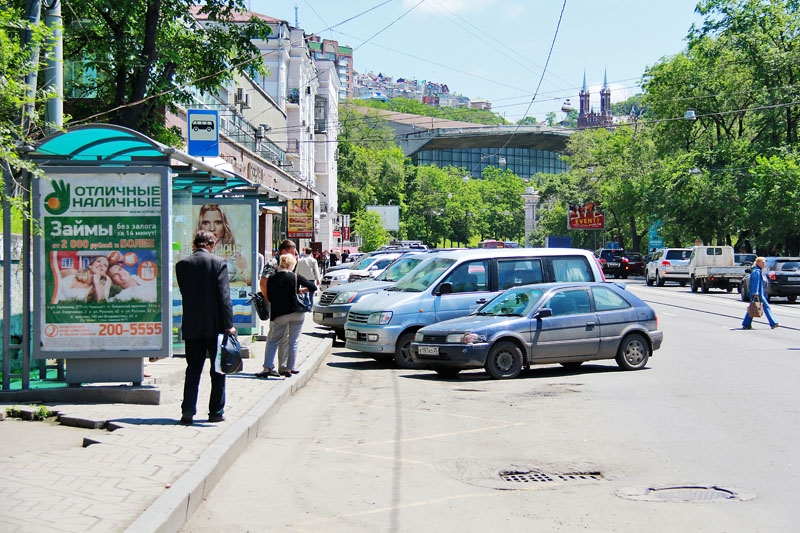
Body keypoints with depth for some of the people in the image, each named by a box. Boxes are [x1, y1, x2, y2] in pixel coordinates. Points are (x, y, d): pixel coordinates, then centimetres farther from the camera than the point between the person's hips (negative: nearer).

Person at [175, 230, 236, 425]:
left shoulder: (182, 264, 3)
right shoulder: (219, 262, -7)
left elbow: (184, 292, 9)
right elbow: (224, 295, -12)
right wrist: (229, 324, -11)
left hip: (191, 326, 3)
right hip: (215, 325, -3)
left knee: (193, 369, 9)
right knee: (218, 370, 8)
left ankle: (188, 411, 2)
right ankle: (216, 412, 11)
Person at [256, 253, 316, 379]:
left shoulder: (272, 279, -4)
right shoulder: (295, 277, -8)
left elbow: (270, 297, 2)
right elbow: (313, 287, -5)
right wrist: (301, 290, 11)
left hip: (279, 315, 1)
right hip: (297, 313, -1)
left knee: (273, 341, 12)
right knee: (293, 342, 8)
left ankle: (267, 368, 2)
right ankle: (289, 369, 8)